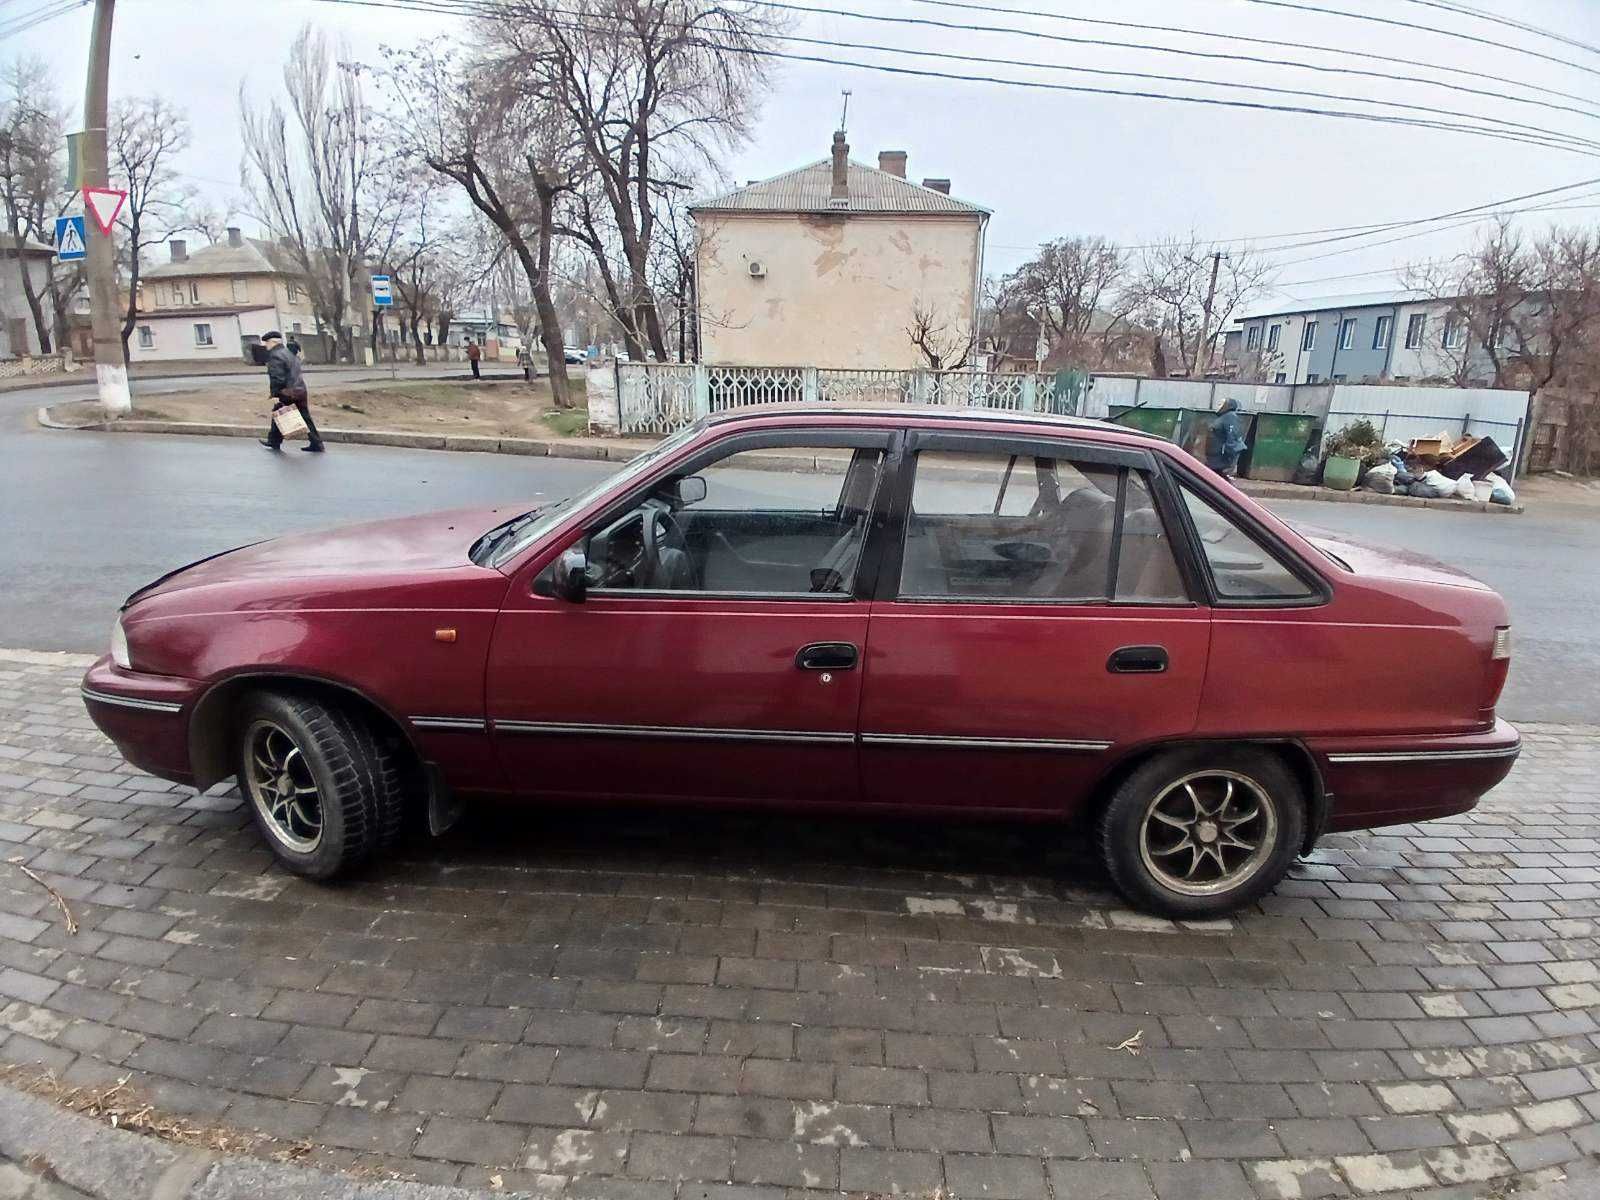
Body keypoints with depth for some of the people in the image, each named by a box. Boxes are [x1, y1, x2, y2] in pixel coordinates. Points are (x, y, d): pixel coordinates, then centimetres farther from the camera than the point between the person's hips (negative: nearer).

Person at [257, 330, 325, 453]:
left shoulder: (275, 356, -12)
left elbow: (277, 378, -19)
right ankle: (316, 444, 5)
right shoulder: (289, 352, 17)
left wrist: (275, 395, -18)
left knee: (277, 414, 10)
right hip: (301, 389, 8)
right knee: (305, 416, 8)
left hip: (287, 392, -8)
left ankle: (274, 442, 22)